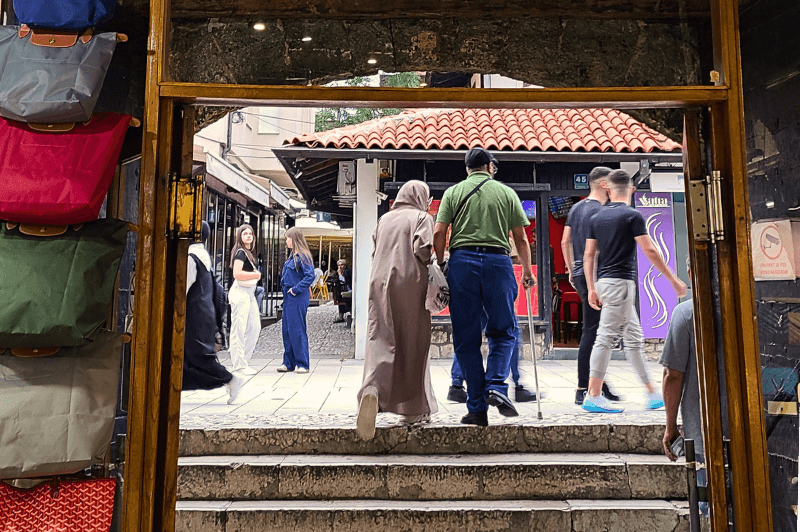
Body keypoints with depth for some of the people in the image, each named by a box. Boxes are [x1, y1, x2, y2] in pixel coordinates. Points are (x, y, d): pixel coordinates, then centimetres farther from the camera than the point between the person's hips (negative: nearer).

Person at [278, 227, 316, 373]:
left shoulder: (302, 256, -12)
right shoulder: (292, 256, 16)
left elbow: (310, 276, -21)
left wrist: (296, 289, -19)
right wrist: (287, 289, 13)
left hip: (298, 298, -9)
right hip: (288, 297, 9)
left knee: (297, 330, -5)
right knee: (286, 330, 11)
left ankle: (302, 364, 3)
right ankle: (289, 363, 19)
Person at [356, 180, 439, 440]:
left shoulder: (384, 219, 17)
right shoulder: (422, 217, 3)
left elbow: (374, 252, 17)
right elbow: (422, 248, -12)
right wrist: (430, 264, 7)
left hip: (380, 283, 3)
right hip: (411, 284, -3)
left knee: (380, 342, -2)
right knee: (412, 346, 7)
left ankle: (372, 391, -29)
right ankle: (414, 409, 16)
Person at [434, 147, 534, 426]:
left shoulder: (453, 192, 10)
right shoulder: (506, 192, 12)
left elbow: (438, 233, 0)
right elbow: (521, 238, 10)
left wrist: (440, 264, 11)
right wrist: (527, 269, 21)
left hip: (462, 260, 0)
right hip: (498, 261, 0)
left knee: (466, 338, 5)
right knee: (503, 331, 15)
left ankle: (477, 409, 9)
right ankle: (496, 386, -4)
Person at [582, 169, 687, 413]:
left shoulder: (597, 218, 10)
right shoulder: (632, 215, -7)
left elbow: (589, 255, 9)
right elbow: (650, 251, -10)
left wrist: (591, 288, 12)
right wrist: (674, 280, -2)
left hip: (604, 282, 7)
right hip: (621, 282, -7)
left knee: (634, 338, 14)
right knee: (606, 338, -6)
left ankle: (652, 394, 22)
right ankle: (593, 396, -2)